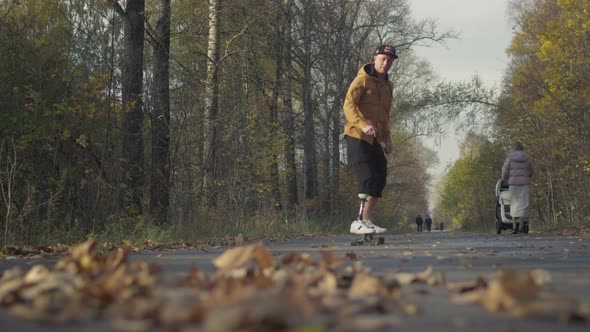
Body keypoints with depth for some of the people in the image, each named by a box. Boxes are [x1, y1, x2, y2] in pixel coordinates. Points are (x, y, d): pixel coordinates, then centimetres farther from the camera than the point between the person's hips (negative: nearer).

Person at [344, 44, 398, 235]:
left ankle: (366, 221, 14)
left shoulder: (387, 85, 19)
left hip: (374, 140, 9)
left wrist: (387, 139, 22)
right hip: (356, 136, -9)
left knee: (379, 179, 7)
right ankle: (358, 223, -15)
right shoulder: (362, 80, -7)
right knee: (368, 178, -17)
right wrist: (362, 125, -34)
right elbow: (348, 105, -19)